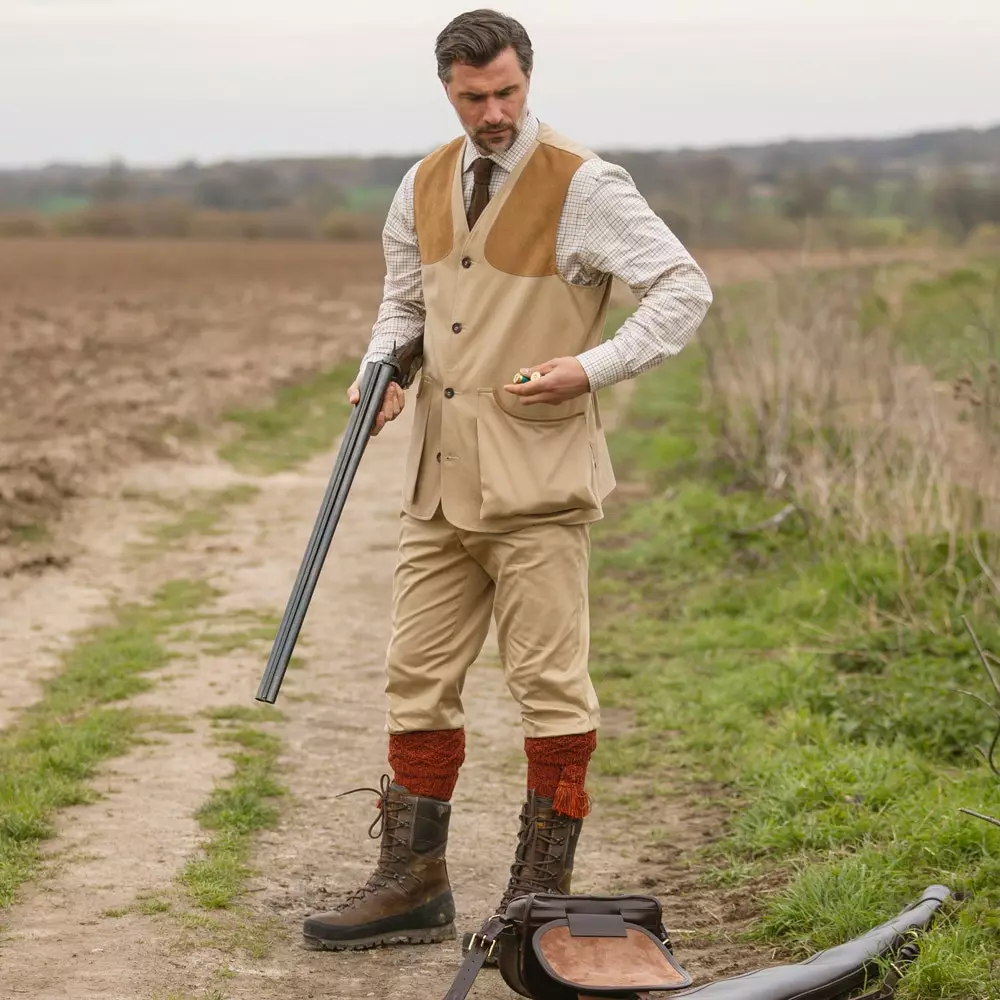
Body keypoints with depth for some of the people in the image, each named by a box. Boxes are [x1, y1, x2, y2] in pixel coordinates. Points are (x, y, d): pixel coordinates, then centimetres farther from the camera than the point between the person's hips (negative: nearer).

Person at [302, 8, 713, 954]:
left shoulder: (582, 186, -9)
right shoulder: (424, 186, 10)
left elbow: (684, 289, -8)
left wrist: (593, 367, -17)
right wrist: (383, 369, 3)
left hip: (537, 485, -6)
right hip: (439, 483, 6)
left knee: (549, 684, -1)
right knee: (417, 678, 9)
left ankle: (540, 892, 10)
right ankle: (412, 882, 18)